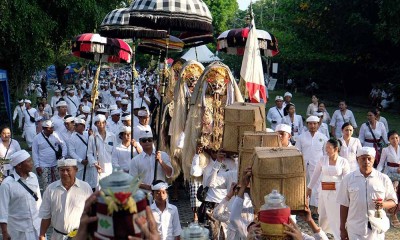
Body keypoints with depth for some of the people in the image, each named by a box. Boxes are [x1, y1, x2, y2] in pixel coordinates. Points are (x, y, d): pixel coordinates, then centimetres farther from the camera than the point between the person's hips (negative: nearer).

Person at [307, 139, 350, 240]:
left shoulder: (343, 162, -6)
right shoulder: (322, 160, 0)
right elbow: (315, 175, 9)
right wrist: (309, 188, 14)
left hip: (337, 192, -2)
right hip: (324, 191, 3)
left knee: (337, 216, -1)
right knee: (323, 215, 13)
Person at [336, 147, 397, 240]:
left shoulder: (383, 179, 1)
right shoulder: (348, 179, 1)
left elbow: (393, 202, 7)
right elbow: (344, 205, 5)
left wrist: (383, 204, -16)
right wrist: (342, 229, 5)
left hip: (377, 229, 1)